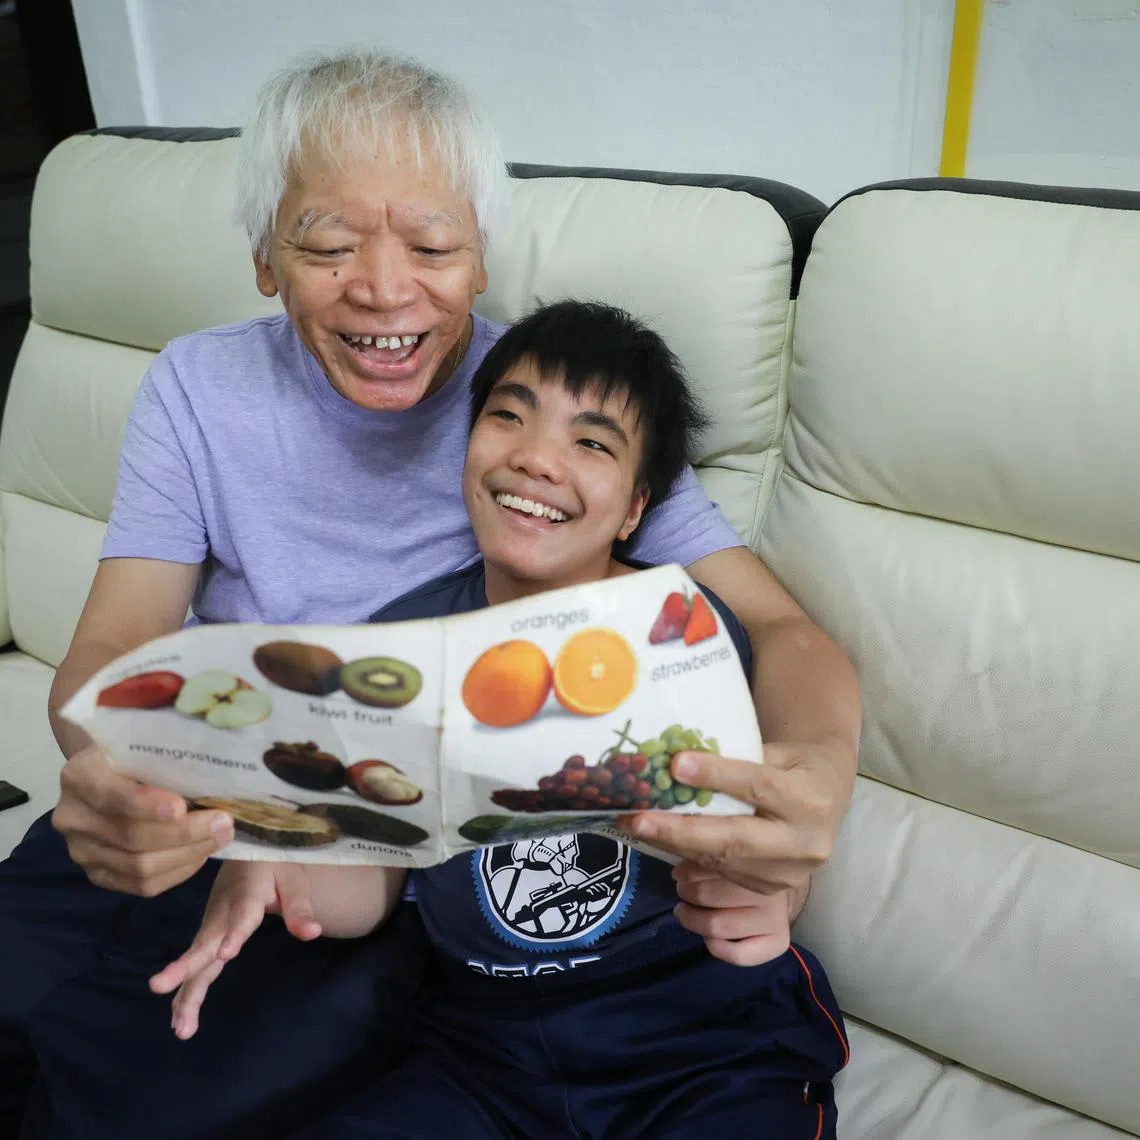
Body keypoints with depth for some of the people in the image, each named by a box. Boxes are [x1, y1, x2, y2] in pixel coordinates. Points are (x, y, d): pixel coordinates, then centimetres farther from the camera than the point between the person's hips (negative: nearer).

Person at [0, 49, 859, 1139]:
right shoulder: (198, 388, -2)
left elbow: (780, 629, -15)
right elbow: (111, 647, -9)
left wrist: (820, 768, -40)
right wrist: (107, 768, -34)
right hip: (200, 820, 3)